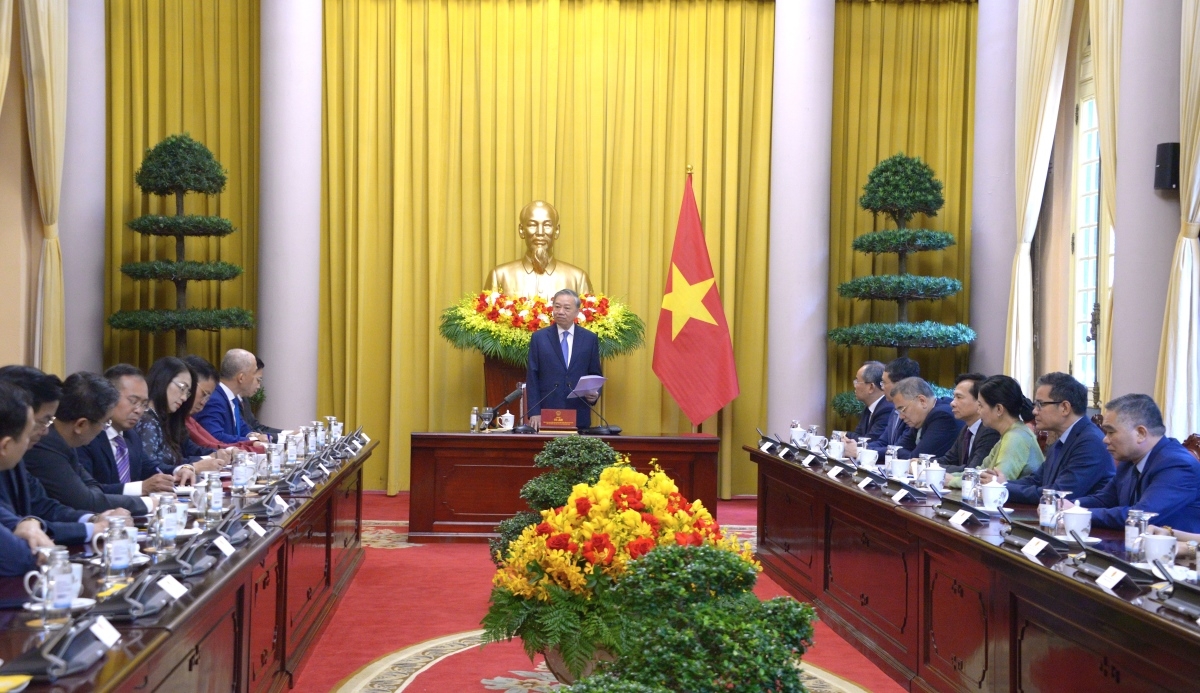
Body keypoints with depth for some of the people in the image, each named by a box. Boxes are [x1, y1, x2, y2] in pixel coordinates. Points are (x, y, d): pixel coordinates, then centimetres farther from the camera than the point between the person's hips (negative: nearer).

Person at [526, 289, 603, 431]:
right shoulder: (539, 338, 5)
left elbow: (595, 375, 12)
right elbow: (532, 377, 2)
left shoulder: (590, 339, 7)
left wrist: (595, 393, -10)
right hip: (546, 415, -1)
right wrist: (534, 412, -6)